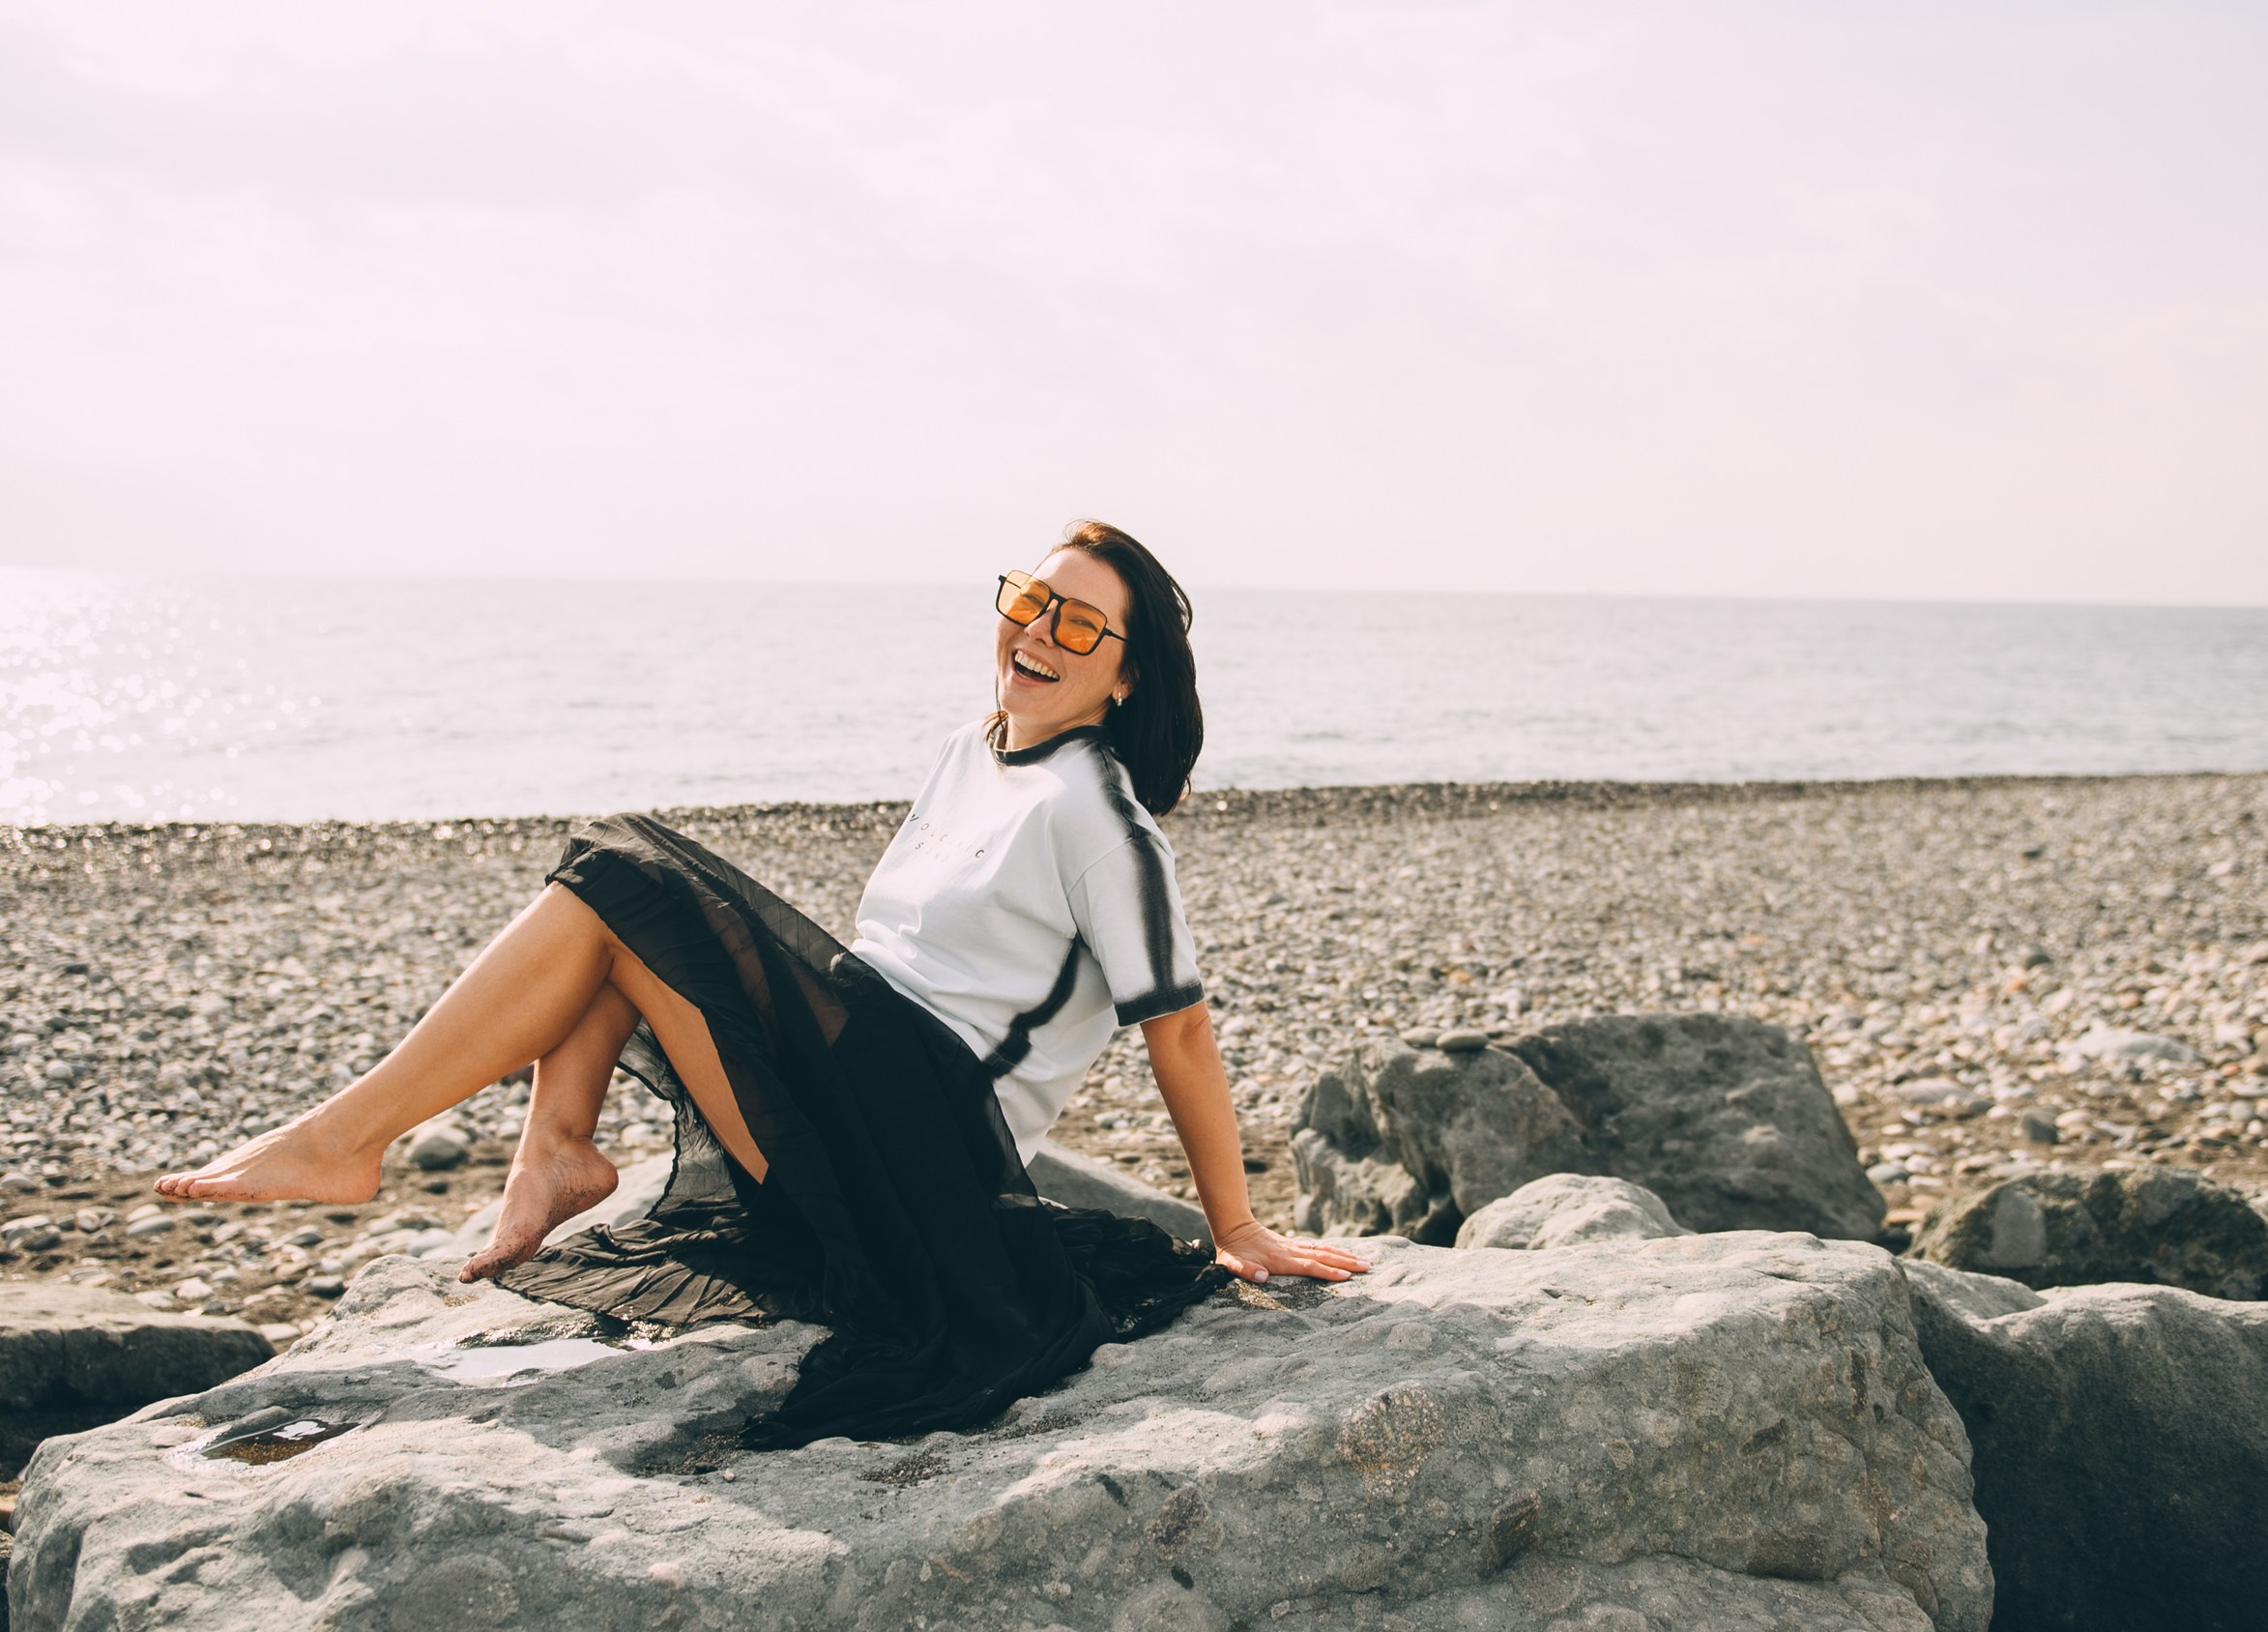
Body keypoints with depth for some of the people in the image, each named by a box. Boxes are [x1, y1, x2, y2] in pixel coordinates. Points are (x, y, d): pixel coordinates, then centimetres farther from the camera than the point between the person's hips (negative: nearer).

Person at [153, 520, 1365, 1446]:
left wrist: (1238, 1233, -8)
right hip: (853, 1068, 9)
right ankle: (558, 1152, -5)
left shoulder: (1097, 815, -13)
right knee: (615, 864, 6)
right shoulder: (970, 756, 14)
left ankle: (343, 1139, -12)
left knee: (618, 887, -16)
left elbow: (1180, 1031, -12)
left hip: (925, 1144, -9)